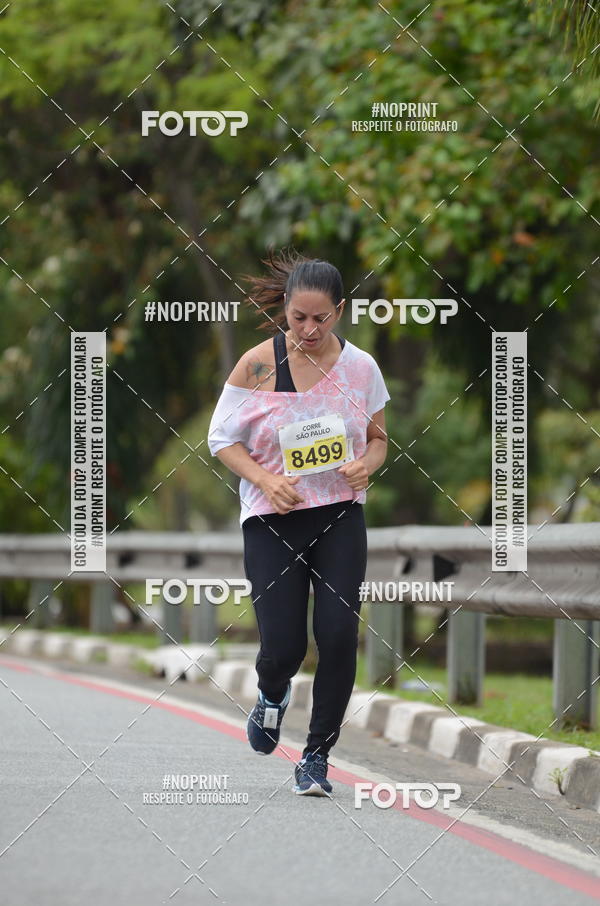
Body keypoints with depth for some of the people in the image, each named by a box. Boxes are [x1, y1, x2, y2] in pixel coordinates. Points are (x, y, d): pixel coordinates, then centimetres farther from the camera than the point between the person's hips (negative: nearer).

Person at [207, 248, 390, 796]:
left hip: (340, 514, 2)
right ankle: (273, 695, 32)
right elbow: (223, 438, 1)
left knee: (340, 635, -11)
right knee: (283, 647, -7)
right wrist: (265, 479, -15)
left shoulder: (360, 366, 1)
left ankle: (317, 756, 6)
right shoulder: (257, 365, -5)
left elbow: (378, 437, 14)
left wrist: (367, 464, -9)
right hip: (273, 522, -1)